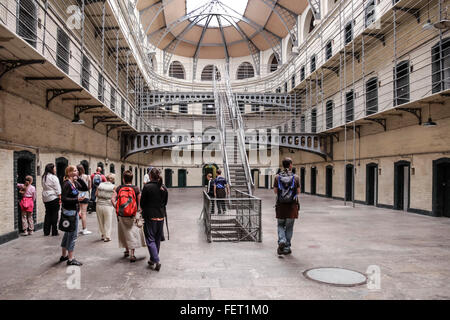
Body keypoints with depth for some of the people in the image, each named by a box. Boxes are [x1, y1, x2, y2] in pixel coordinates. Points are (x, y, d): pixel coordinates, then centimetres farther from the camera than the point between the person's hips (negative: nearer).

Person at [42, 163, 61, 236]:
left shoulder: (44, 177, 12)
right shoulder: (53, 177, -12)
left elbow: (44, 187, 16)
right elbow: (57, 189, -14)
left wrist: (44, 199, 19)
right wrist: (60, 198, -11)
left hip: (46, 198, 7)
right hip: (54, 198, -7)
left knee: (48, 214, 12)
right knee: (54, 215, -1)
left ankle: (46, 231, 14)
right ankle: (54, 232, 3)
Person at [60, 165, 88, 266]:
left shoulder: (75, 183, 9)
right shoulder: (67, 184, -15)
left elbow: (85, 188, 10)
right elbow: (63, 199, -20)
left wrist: (79, 179, 1)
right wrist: (77, 199, -24)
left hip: (74, 211, 10)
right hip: (69, 211, -10)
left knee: (68, 233, 19)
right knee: (73, 234, -3)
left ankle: (64, 256, 32)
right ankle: (70, 259, 5)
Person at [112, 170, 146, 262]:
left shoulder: (119, 188, 0)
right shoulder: (136, 189, -6)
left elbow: (113, 199, -8)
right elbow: (140, 202, -6)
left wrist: (117, 208, 1)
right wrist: (138, 210, 8)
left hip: (121, 215, 3)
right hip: (132, 216, -3)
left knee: (124, 233, 19)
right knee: (133, 233, 5)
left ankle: (127, 250, 33)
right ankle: (132, 254, 4)